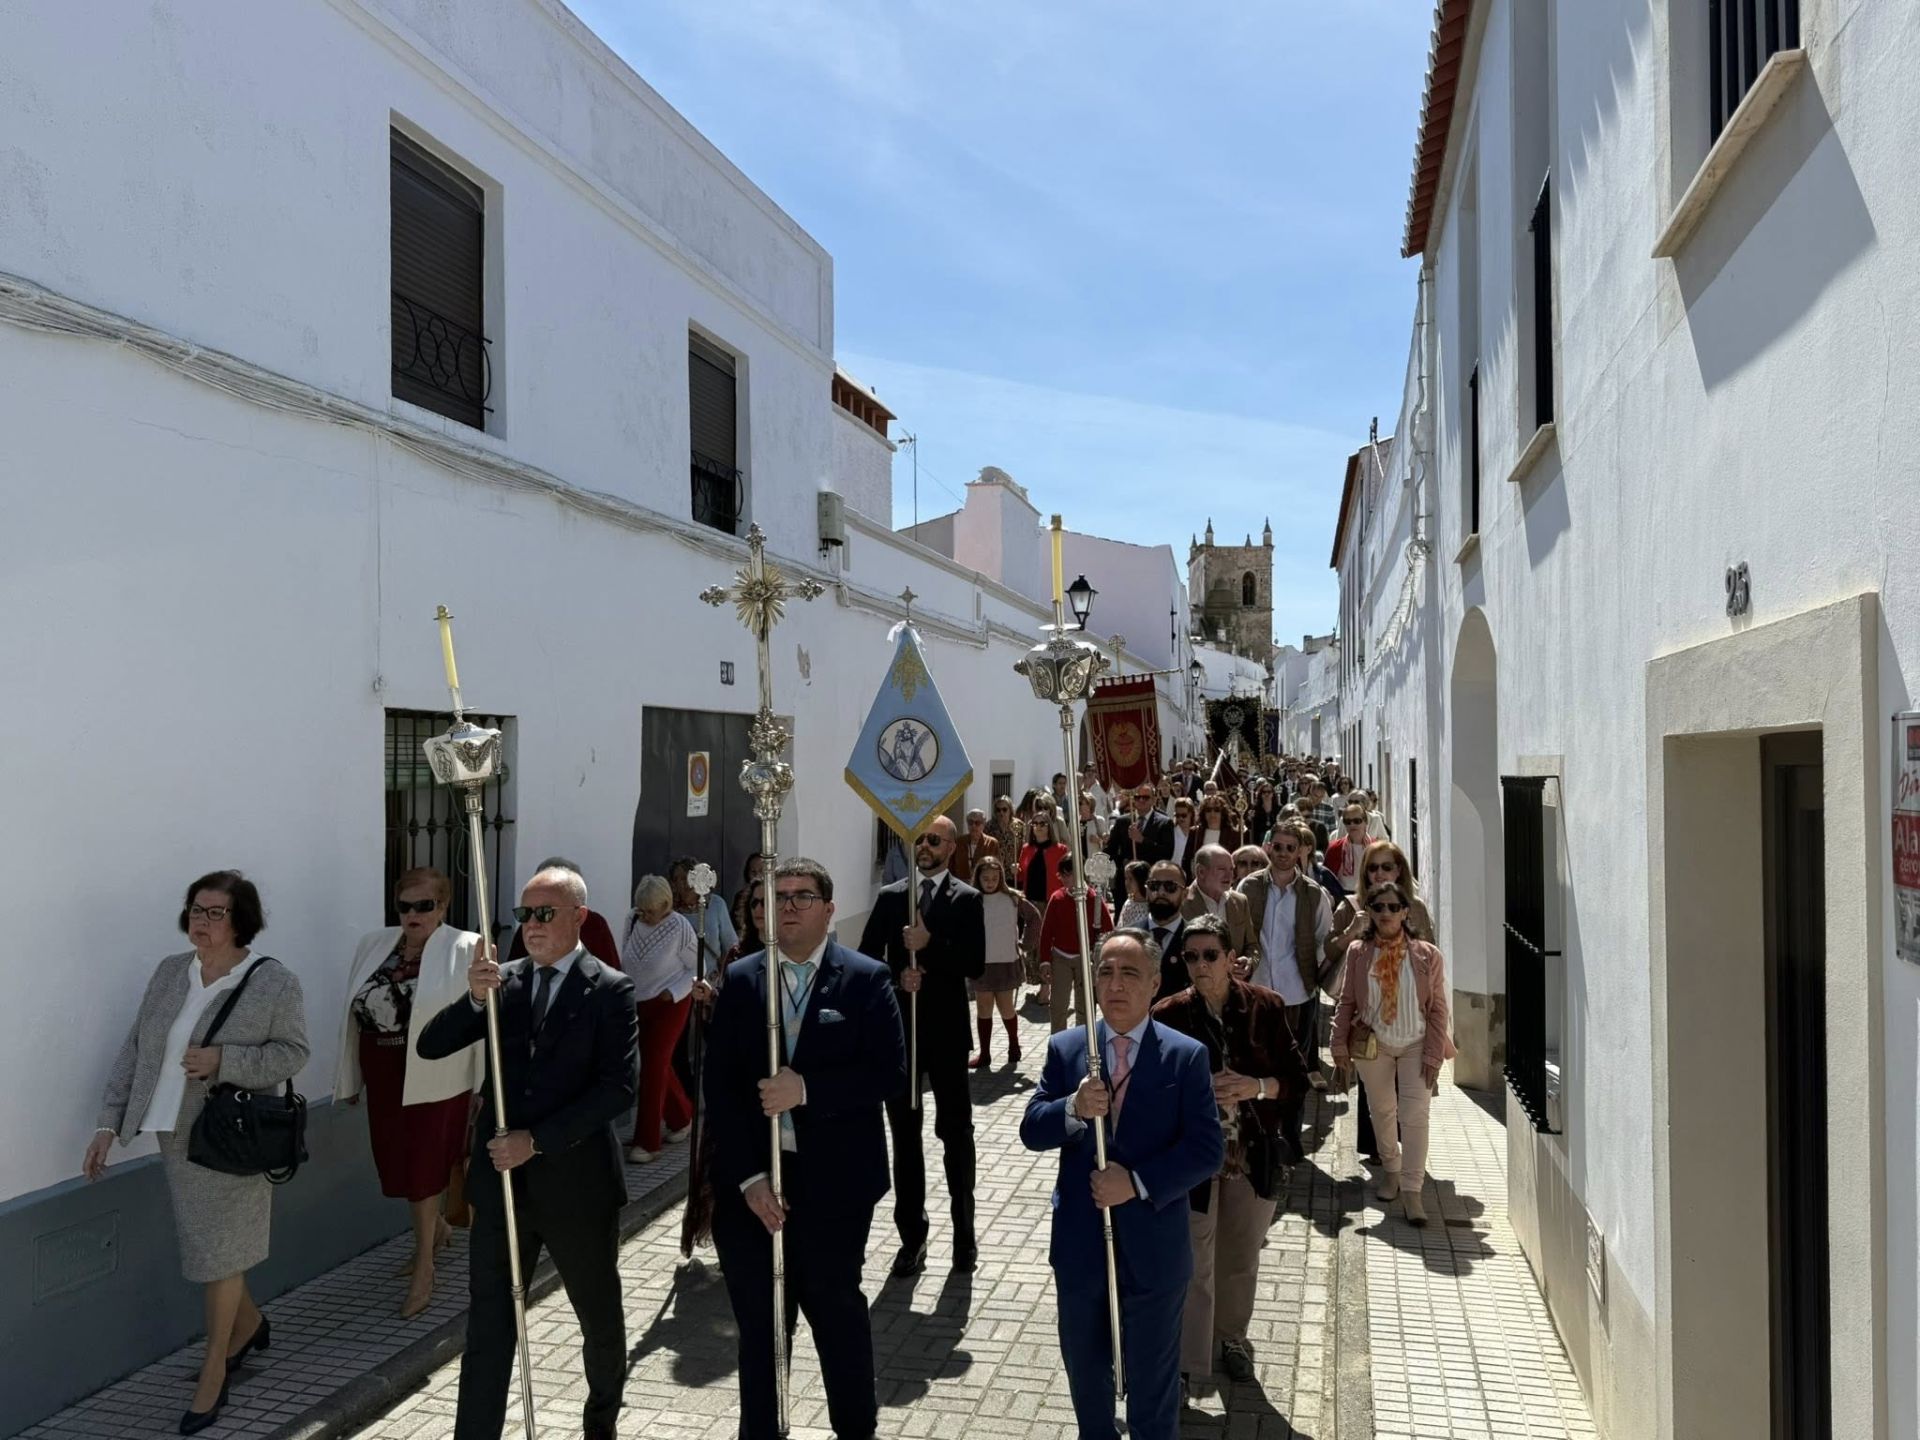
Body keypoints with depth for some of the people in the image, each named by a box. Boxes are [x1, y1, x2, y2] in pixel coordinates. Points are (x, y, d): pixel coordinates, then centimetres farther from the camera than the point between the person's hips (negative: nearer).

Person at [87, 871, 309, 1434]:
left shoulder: (274, 982, -14)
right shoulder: (169, 972, 2)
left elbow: (292, 1052, -12)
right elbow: (133, 1049, 6)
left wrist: (223, 1060, -25)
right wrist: (110, 1122, 3)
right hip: (175, 1134, 6)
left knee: (219, 1249, 3)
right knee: (205, 1241, 18)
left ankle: (214, 1371, 21)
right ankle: (249, 1323, 42)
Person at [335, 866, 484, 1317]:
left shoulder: (466, 950, -12)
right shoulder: (373, 945, 5)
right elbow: (353, 1015, 11)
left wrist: (484, 1088, -15)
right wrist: (349, 1078, 13)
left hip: (436, 1081, -5)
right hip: (384, 1079, 6)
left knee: (424, 1167, 3)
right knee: (398, 1165, 16)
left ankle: (425, 1267, 19)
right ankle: (435, 1228, 43)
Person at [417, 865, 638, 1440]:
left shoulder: (610, 990, -10)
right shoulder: (502, 980, 2)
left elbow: (618, 1089, -17)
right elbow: (429, 1046, -3)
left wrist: (537, 1141, -21)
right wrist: (473, 998, -21)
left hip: (576, 1182, -2)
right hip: (501, 1178, 2)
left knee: (600, 1317, 18)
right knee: (487, 1327, 4)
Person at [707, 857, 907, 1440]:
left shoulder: (866, 980, -5)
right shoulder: (739, 980, 2)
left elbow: (890, 1074, -12)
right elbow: (719, 1087, -2)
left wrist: (807, 1089, -21)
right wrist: (748, 1178, -10)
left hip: (833, 1180, -2)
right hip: (751, 1182, 2)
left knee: (837, 1310, 12)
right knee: (758, 1321, 14)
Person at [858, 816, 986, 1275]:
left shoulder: (967, 899, -2)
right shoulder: (888, 897, 6)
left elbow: (976, 964, -12)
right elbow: (866, 958, 3)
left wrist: (931, 943, -23)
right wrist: (897, 978, -15)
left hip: (947, 1031, -2)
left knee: (956, 1133, 8)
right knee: (904, 1136, 10)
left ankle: (964, 1233, 22)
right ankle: (912, 1236, 20)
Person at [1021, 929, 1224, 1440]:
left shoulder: (1186, 1056, -10)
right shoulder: (1065, 1048, -3)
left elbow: (1207, 1149, -12)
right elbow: (1031, 1131, -5)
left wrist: (1138, 1184, -22)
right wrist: (1073, 1110, -25)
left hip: (1153, 1247, -2)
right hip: (1079, 1243, 3)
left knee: (1153, 1380, 16)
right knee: (1084, 1369, 23)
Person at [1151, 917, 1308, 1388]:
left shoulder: (1265, 1007, -5)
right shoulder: (1170, 1015, -9)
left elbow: (1298, 1080, -1)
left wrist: (1257, 1087, -20)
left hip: (1254, 1156, 3)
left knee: (1241, 1260, 20)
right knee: (1192, 1269, -1)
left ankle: (1232, 1337, 44)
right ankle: (1186, 1365, 12)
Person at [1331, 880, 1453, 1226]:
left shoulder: (1427, 955, -8)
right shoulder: (1358, 953, -4)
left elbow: (1438, 1009, -5)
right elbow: (1346, 1002, 1)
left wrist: (1433, 1054, -9)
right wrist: (1340, 1046, -3)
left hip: (1416, 1045, -2)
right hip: (1374, 1045, 2)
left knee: (1414, 1116, -9)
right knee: (1382, 1112, 15)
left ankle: (1412, 1191, -3)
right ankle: (1391, 1172, 35)